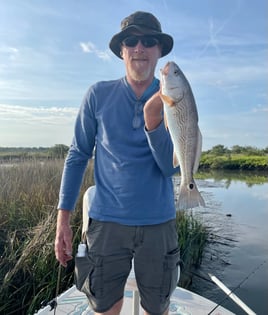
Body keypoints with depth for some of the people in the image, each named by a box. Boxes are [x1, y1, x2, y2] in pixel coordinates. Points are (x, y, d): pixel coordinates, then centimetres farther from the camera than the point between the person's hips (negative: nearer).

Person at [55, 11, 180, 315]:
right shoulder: (99, 95, -2)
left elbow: (171, 167, -8)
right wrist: (63, 218, -2)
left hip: (158, 224, 1)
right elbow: (78, 155, 1)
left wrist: (153, 118, -24)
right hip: (107, 221, 0)